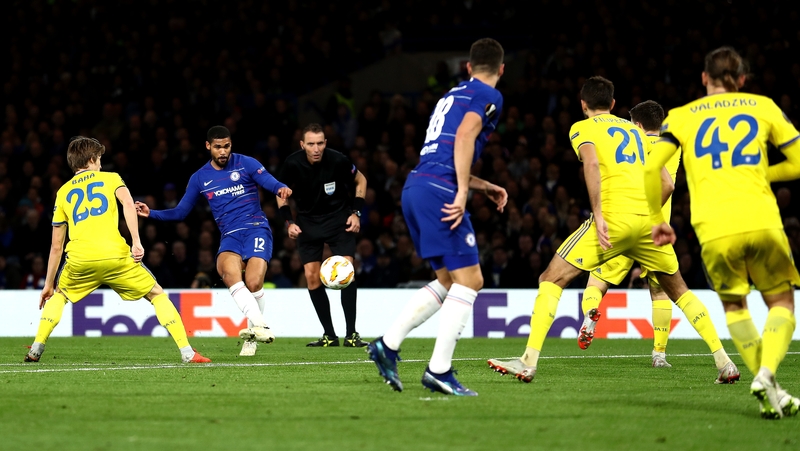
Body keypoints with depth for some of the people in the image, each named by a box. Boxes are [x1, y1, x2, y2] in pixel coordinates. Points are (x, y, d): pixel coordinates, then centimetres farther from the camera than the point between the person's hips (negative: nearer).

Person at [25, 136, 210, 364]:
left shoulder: (63, 192, 25)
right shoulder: (110, 178, 19)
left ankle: (36, 349, 19)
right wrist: (136, 241, -9)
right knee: (157, 294, 13)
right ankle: (187, 352, 2)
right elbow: (128, 203, -5)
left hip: (79, 259, 2)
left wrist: (48, 284, 32)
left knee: (59, 295, 31)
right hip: (115, 255, -2)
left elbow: (56, 246, 26)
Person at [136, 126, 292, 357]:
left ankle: (254, 333, 0)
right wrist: (152, 213, 6)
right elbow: (180, 212, 20)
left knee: (253, 283, -23)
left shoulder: (246, 164, 3)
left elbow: (271, 183, -12)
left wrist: (282, 189, -36)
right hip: (230, 235, 2)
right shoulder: (199, 178, 13)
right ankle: (260, 326, -35)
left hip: (256, 228, -2)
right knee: (228, 272, -31)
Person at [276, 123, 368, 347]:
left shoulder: (337, 160, -21)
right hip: (308, 221, 2)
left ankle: (351, 334, -10)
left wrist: (356, 213, -7)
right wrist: (289, 222, -9)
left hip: (338, 217, -2)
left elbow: (360, 180, -1)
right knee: (312, 276, -5)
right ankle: (329, 335, 4)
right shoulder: (292, 164, -18)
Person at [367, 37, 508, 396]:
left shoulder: (452, 95, 27)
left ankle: (388, 344, 7)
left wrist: (484, 186, 35)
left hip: (415, 187, 9)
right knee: (469, 280, -6)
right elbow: (465, 135, -17)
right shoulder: (488, 96, 1)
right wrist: (463, 193, -20)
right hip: (438, 190, -9)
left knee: (448, 281, 15)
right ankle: (439, 370, -11)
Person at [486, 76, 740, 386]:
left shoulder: (582, 128, 10)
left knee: (551, 279, 1)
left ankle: (529, 362, -11)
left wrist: (598, 215, -17)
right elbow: (667, 183, 20)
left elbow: (592, 163, -12)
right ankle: (724, 362, 15)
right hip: (648, 218, 5)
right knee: (678, 290, 21)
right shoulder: (635, 130, 26)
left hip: (614, 217, -5)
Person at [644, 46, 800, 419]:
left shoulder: (682, 116, 15)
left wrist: (657, 219, 13)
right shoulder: (763, 107, 16)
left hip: (714, 230, 1)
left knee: (734, 306, 22)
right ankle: (766, 373, -15)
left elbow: (650, 168, 3)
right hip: (762, 221, -1)